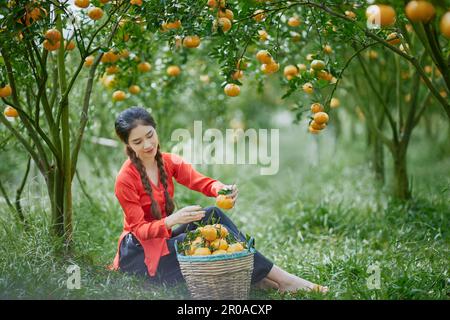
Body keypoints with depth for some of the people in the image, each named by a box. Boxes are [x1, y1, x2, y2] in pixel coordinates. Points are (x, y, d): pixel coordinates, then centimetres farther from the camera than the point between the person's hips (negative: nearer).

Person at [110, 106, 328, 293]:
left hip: (163, 239, 6)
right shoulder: (125, 180, -18)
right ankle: (282, 279, -18)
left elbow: (202, 182, -12)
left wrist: (221, 189, -36)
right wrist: (172, 220, -37)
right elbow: (139, 230, -19)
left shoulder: (169, 162, 0)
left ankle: (257, 277, -21)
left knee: (212, 215, -19)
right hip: (140, 252, -6)